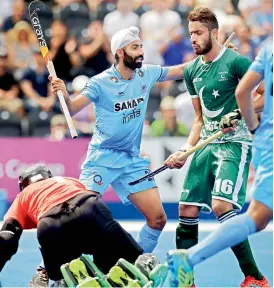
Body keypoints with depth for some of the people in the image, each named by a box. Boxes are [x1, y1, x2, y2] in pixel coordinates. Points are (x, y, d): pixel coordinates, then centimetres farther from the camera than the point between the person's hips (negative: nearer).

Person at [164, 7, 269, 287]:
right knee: (186, 210, 3)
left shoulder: (236, 62, -10)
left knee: (222, 206, -23)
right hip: (206, 145, 7)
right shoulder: (192, 71, 12)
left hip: (234, 143, -7)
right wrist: (186, 149, 8)